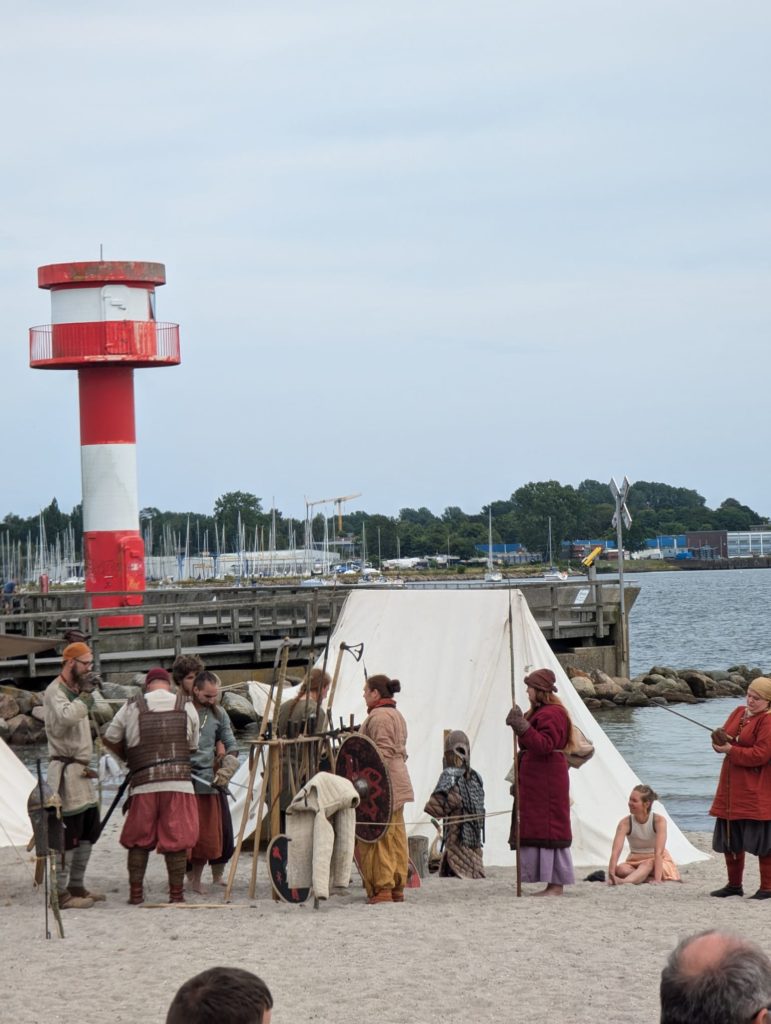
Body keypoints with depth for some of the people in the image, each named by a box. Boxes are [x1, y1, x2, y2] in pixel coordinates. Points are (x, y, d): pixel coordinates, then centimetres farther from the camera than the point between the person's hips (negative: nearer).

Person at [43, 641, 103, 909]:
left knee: (89, 830, 14)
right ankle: (61, 893, -11)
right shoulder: (55, 692, -11)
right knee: (68, 832, -12)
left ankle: (76, 886, 22)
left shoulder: (75, 691, 20)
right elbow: (66, 716, -33)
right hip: (66, 770, -10)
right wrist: (85, 697, -22)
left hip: (81, 770, 10)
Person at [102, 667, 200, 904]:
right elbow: (192, 746, 14)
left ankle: (135, 893, 12)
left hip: (143, 785, 0)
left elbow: (108, 739, 13)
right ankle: (176, 894, 3)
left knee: (139, 840, 10)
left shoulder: (132, 708, 5)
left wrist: (127, 756, 30)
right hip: (179, 782, 0)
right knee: (177, 840, 2)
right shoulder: (186, 708, 8)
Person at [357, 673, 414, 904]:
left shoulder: (379, 717, -13)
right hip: (398, 785, 10)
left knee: (375, 837, -8)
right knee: (396, 837, 10)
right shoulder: (397, 715, 19)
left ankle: (382, 888, -11)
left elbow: (383, 753, -21)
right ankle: (397, 887, 11)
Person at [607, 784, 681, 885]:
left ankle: (625, 881, -62)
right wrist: (611, 874, -42)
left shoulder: (659, 821, -21)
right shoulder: (625, 823, -16)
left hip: (657, 862, -2)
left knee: (648, 864, -39)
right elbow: (616, 851, -27)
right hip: (635, 862, 2)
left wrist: (657, 879, -41)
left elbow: (658, 852, -30)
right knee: (620, 869, -32)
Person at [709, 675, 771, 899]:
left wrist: (731, 750, -18)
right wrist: (720, 741, -9)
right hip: (732, 789, 8)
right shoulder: (739, 713, 13)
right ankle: (734, 885, 23)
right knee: (729, 839, 12)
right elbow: (724, 735, 15)